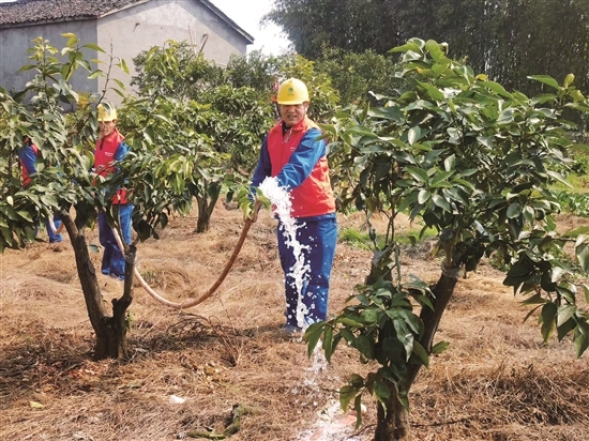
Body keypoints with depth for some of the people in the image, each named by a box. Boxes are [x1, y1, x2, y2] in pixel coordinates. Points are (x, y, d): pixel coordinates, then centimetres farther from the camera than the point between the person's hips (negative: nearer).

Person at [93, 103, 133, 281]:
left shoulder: (121, 144, -15)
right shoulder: (100, 141, 11)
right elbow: (95, 166, 18)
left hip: (119, 197, -8)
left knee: (119, 237, 0)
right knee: (105, 236, 18)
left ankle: (120, 272, 8)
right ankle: (108, 268, 30)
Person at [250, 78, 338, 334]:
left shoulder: (313, 135, -14)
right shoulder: (273, 136, 7)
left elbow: (297, 168, -29)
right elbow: (262, 170, 9)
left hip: (317, 216, -6)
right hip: (287, 216, 6)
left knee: (316, 273, 0)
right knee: (291, 273, 16)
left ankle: (314, 323, 9)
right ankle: (294, 320, 28)